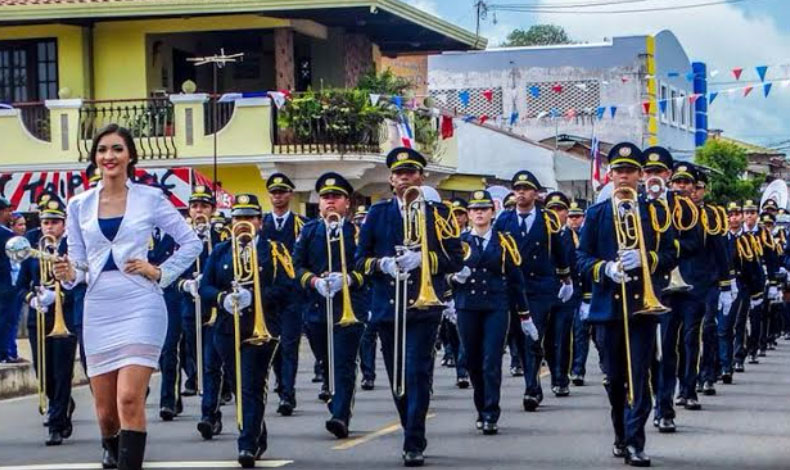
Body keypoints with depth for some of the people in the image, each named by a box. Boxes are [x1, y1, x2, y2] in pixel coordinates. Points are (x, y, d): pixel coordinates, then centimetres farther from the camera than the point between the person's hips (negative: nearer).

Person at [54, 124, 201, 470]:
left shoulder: (150, 198, 0)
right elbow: (78, 262, 10)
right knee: (105, 411, 9)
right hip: (99, 310, 3)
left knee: (130, 399, -18)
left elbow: (191, 243, 6)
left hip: (140, 307, -3)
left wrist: (161, 273, -5)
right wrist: (68, 274, -11)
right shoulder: (79, 205, 7)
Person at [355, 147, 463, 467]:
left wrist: (423, 259, -15)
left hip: (423, 306, -3)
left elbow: (456, 260, 0)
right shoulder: (378, 213, 11)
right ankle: (413, 436, 22)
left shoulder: (438, 213, 5)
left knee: (417, 373, -11)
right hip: (387, 306, 3)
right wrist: (383, 264, -11)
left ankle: (414, 446, -11)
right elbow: (361, 260, 9)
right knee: (398, 378, 8)